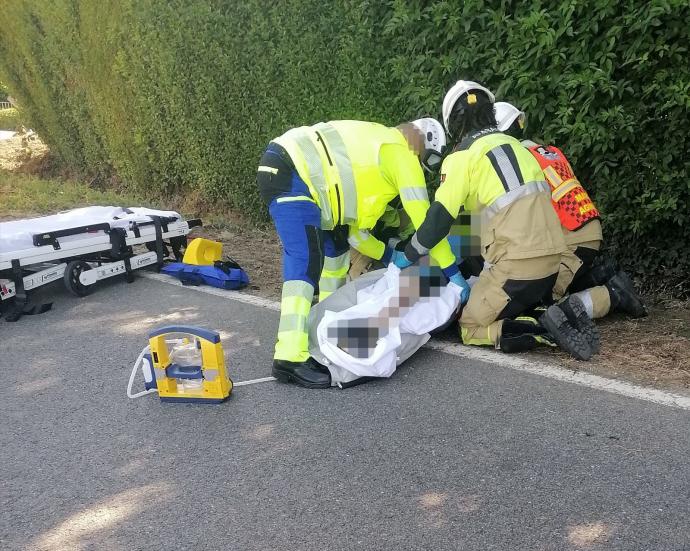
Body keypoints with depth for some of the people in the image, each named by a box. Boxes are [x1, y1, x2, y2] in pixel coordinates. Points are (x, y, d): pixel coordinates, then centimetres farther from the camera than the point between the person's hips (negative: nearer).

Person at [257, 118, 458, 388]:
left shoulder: (376, 146, 28)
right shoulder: (401, 152, 2)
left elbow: (353, 229, 25)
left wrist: (390, 255, 23)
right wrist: (453, 272, 5)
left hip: (280, 170, 11)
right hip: (290, 174, -11)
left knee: (335, 243, 22)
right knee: (307, 261, -20)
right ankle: (291, 358, -26)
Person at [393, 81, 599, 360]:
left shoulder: (462, 156, -4)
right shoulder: (515, 145, 18)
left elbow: (439, 218, -7)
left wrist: (407, 256, 8)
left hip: (517, 263, -8)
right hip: (551, 258, 8)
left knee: (470, 329, 2)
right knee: (514, 311, 23)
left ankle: (549, 328, -15)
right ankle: (561, 317, -2)